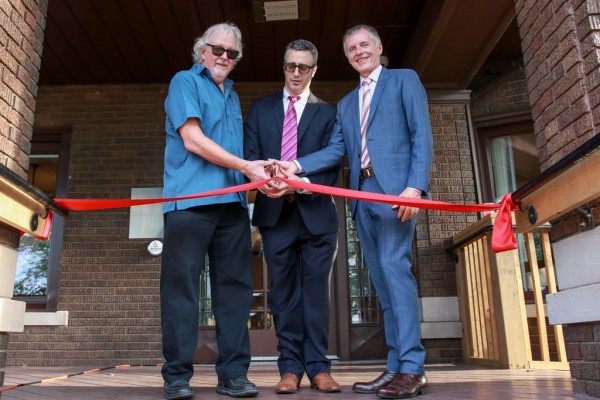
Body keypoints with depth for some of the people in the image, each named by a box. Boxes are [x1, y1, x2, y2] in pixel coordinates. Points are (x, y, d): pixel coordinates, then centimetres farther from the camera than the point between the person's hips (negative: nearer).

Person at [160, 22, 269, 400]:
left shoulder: (233, 96, 26)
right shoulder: (185, 81, 6)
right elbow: (192, 139, -7)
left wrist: (261, 173, 7)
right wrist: (245, 166, -10)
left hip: (232, 202, 6)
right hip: (191, 199, -6)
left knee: (235, 286, 2)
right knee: (182, 286, -3)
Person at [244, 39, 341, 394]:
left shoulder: (327, 112, 8)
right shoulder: (260, 109, 14)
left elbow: (332, 167, 0)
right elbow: (251, 156, 5)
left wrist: (299, 184, -17)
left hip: (316, 212, -1)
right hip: (275, 212, 2)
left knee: (316, 290, 2)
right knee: (284, 291, 5)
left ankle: (318, 366, 10)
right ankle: (290, 367, 12)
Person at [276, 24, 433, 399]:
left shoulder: (404, 80, 10)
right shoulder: (346, 104, 26)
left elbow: (422, 136, -2)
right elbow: (336, 150, 13)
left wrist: (415, 186, -16)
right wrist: (297, 165, -4)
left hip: (395, 188, -6)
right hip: (363, 195, 6)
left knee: (394, 266, -17)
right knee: (383, 280, 4)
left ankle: (412, 368, -12)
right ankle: (396, 367, 8)